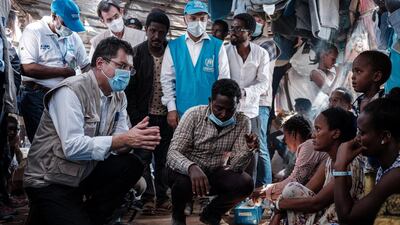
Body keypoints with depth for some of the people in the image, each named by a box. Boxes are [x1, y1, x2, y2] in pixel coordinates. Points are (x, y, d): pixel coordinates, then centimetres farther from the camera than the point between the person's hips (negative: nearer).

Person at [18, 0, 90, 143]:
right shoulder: (34, 31, -8)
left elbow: (86, 65, 16)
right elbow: (27, 68, -18)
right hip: (37, 96, -5)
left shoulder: (73, 36, 8)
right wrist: (65, 71, -13)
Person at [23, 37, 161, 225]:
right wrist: (123, 139, -31)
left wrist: (135, 139, -24)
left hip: (84, 173, 7)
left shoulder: (119, 96, 3)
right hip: (49, 181, -7)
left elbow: (118, 142, -2)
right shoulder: (71, 91, -20)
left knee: (132, 165, -12)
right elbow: (73, 147, -29)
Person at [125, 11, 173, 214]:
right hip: (144, 115, -1)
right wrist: (134, 116, -6)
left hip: (165, 115, 1)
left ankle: (162, 197, 14)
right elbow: (129, 88, -2)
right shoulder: (137, 53, -3)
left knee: (163, 158, 7)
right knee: (143, 157, -1)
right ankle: (147, 198, 3)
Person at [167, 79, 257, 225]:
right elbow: (173, 153, -25)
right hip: (187, 171, -2)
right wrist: (192, 168, -47)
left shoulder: (243, 122, -9)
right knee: (183, 182, -36)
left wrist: (249, 150, -36)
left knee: (245, 184, -24)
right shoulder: (194, 114, -17)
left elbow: (235, 166, -14)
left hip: (216, 174, 3)